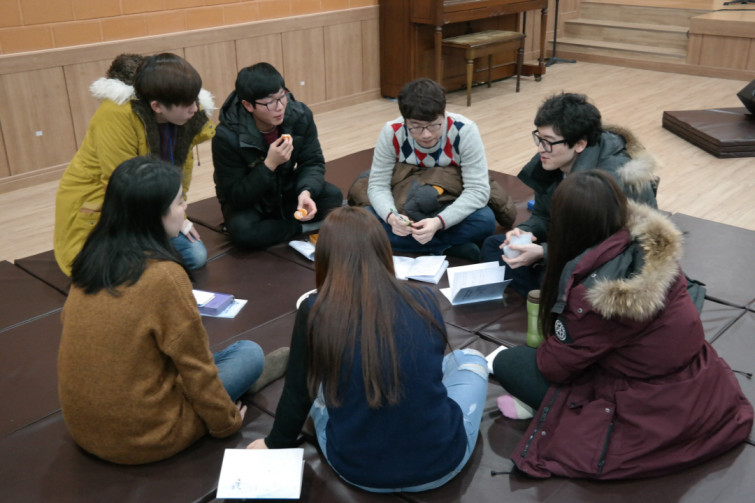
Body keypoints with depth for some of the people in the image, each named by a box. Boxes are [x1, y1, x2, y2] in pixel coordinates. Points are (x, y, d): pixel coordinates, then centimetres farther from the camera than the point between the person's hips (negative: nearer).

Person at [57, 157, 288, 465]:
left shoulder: (92, 258, -4)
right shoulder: (163, 275, -24)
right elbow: (195, 366, -16)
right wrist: (227, 422, 1)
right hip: (142, 437, -6)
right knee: (249, 353, 9)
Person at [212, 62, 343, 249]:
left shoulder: (300, 116, -17)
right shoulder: (227, 136, -28)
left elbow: (313, 162, -11)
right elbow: (234, 197, -26)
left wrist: (306, 192, -34)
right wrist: (269, 164, -38)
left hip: (287, 191, 3)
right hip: (248, 203, -3)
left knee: (333, 196, -21)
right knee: (242, 231, -35)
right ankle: (302, 227, -12)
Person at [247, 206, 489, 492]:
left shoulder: (315, 314, -13)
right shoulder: (424, 301, -7)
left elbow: (298, 394, 0)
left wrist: (276, 444, 21)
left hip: (357, 470, 1)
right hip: (440, 462, 0)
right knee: (469, 358, 25)